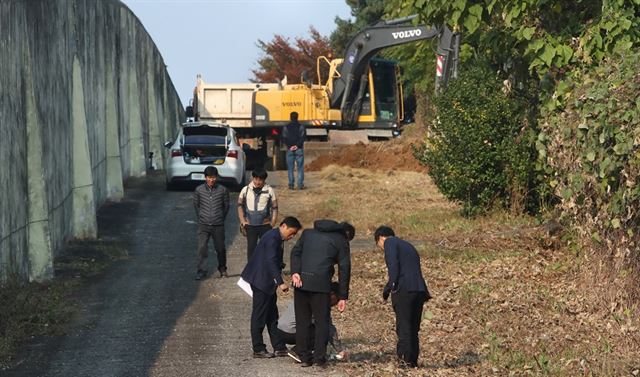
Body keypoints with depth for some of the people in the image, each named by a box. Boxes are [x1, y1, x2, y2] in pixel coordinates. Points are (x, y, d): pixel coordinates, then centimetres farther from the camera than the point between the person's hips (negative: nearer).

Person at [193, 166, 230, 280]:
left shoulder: (223, 190, -4)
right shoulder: (199, 190, -3)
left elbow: (226, 206, 8)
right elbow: (196, 204, 11)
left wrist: (221, 218, 9)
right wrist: (201, 217, 10)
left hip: (218, 225, 0)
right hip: (203, 225, 0)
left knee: (220, 248, 10)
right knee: (202, 247, -9)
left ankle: (222, 268, 30)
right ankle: (201, 270, 0)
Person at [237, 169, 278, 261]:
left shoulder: (269, 191, -6)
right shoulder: (245, 190, -1)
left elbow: (274, 208, 0)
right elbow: (240, 205, 9)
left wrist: (272, 224, -6)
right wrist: (242, 221, 2)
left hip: (265, 225, -1)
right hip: (250, 225, 1)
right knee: (251, 248, 8)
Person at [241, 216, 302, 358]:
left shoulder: (277, 238, 12)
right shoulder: (272, 238, -19)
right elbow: (271, 262, -28)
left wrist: (277, 282, 19)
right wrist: (280, 282, -32)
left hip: (267, 282, 10)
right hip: (261, 281, -10)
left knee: (272, 316, 12)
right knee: (259, 315, -2)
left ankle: (279, 347, 17)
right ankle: (258, 349, 4)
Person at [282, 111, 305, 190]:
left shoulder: (286, 127, 3)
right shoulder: (301, 127, -1)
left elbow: (284, 138, -3)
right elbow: (303, 137, -9)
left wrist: (290, 146, -4)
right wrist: (297, 145, -8)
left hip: (290, 150, 1)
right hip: (299, 149, -1)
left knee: (290, 168, 5)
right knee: (300, 168, 2)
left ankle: (291, 185, 0)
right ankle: (300, 185, -4)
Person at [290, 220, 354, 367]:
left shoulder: (308, 233, 21)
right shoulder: (341, 241, 9)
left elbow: (295, 252, 7)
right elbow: (344, 269, 4)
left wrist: (295, 272, -5)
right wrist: (343, 296, 5)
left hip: (301, 282, 4)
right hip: (321, 283, -4)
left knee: (302, 321, 10)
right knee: (321, 321, 7)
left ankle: (304, 357, 11)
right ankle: (320, 358, 5)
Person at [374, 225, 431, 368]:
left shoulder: (390, 243, 5)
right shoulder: (408, 246, 29)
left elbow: (393, 265, -12)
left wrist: (390, 286, -9)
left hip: (404, 290, -8)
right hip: (420, 290, 8)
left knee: (403, 328, -6)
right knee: (413, 328, 12)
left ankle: (405, 360, -9)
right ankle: (413, 361, 13)